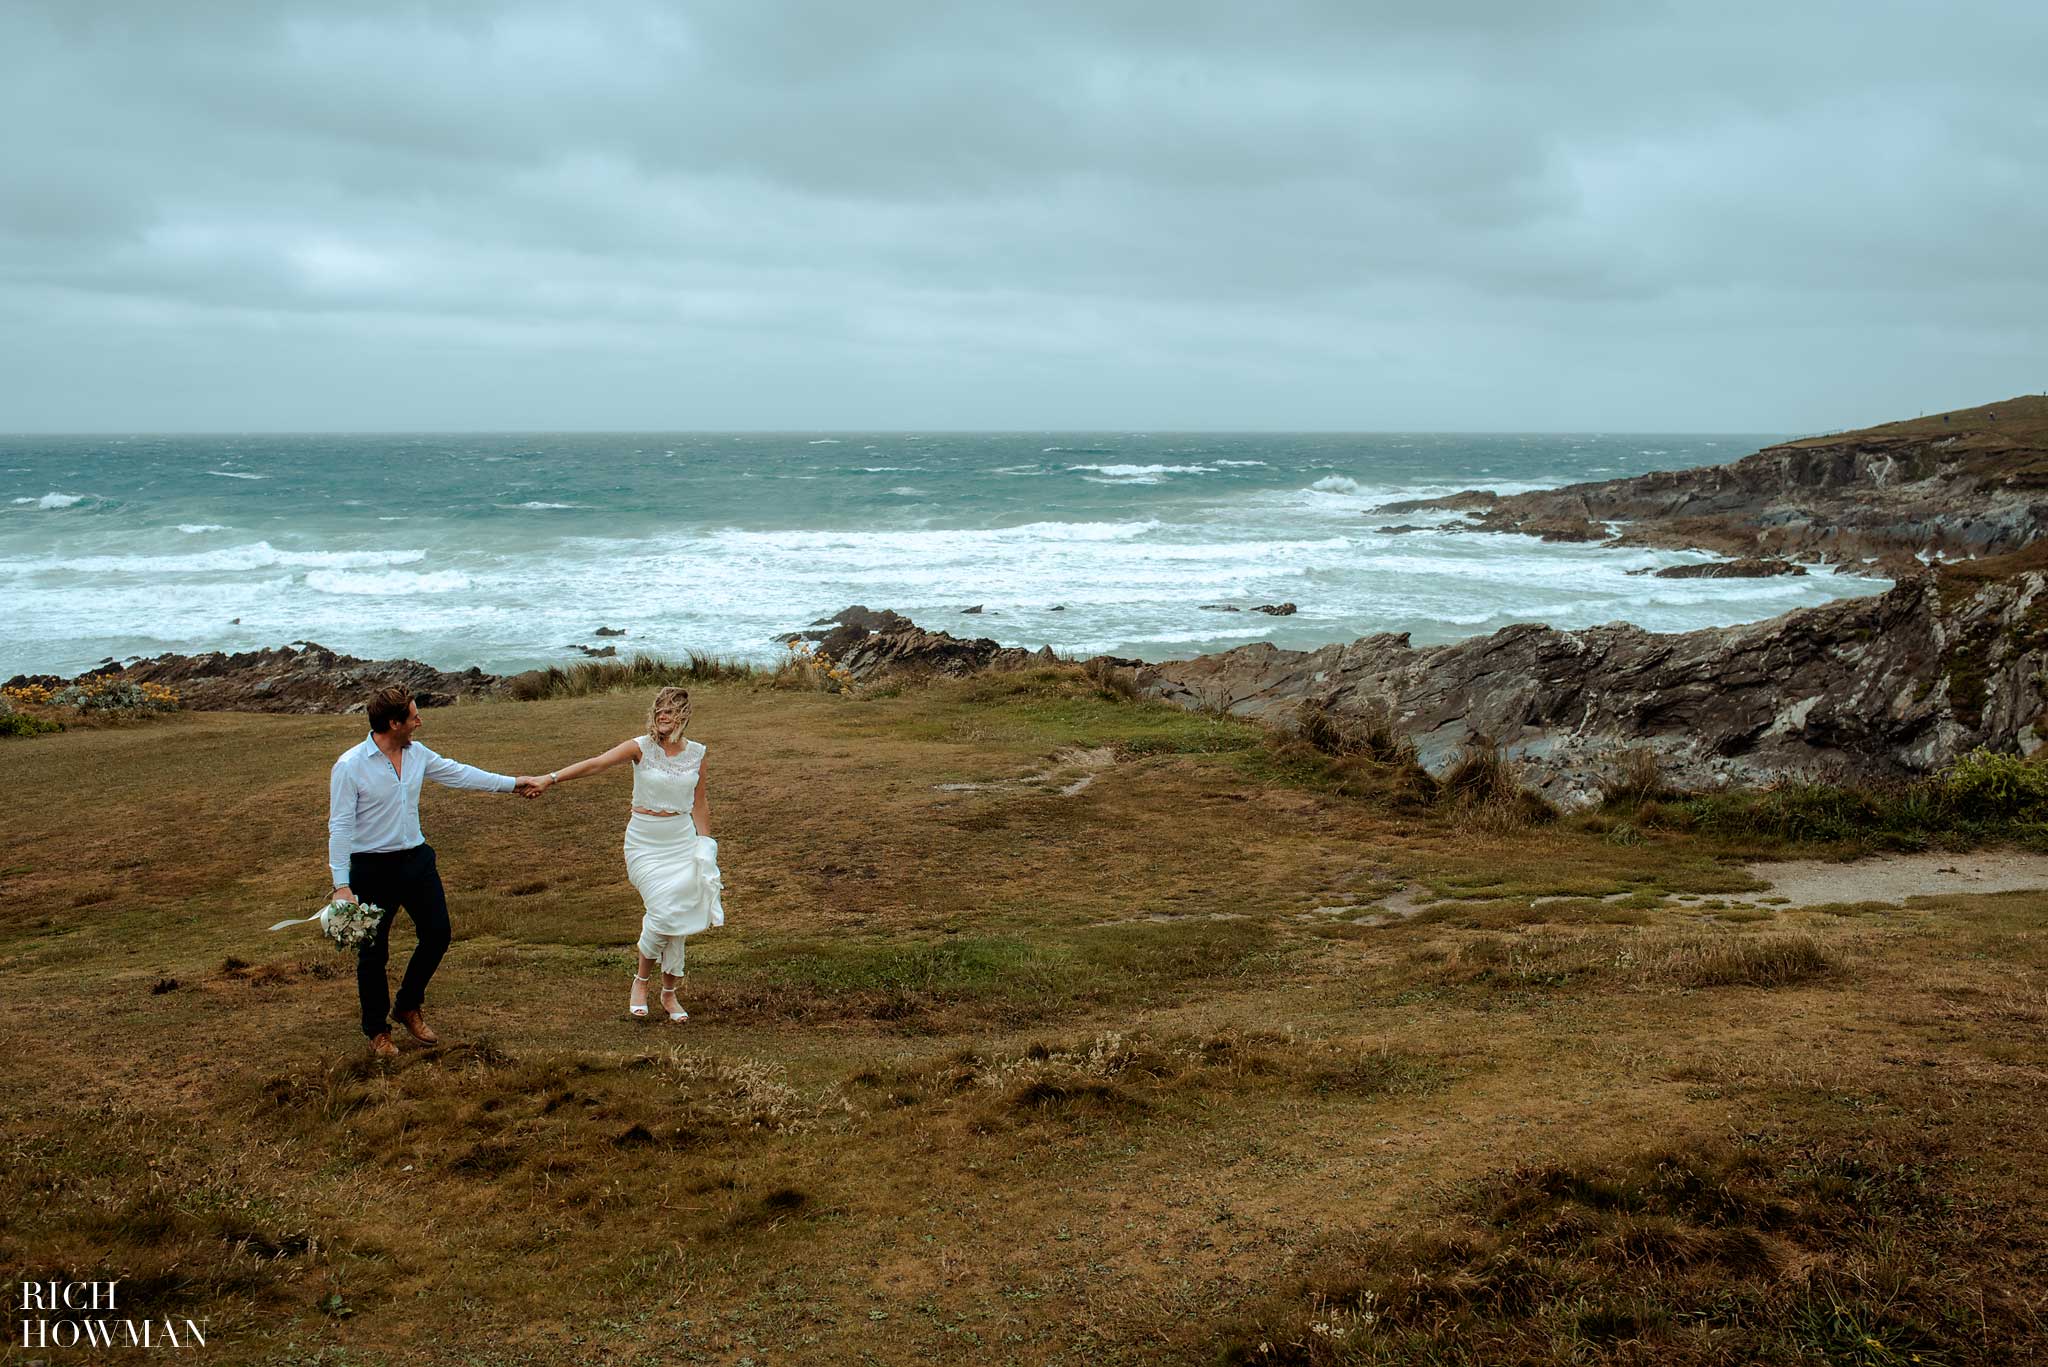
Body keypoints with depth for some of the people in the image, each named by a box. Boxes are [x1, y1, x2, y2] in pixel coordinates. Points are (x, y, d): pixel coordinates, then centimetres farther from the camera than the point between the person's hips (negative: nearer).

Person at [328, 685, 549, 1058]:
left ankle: (409, 1007, 32)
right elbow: (340, 827, -16)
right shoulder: (350, 767, -16)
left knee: (437, 935, 9)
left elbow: (458, 774, 15)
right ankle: (377, 1030, 23)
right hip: (373, 869, -6)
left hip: (416, 859, 6)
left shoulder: (418, 754, 2)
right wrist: (341, 884, -20)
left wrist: (513, 784, 20)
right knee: (373, 953, 5)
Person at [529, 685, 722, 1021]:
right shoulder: (641, 747, -8)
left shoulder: (696, 753, 3)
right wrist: (551, 778, -31)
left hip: (682, 839, 3)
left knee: (679, 917, 2)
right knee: (662, 911, -15)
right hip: (645, 840, -3)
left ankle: (670, 994, 18)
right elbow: (596, 764, -20)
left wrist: (705, 848, 13)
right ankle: (641, 981, 10)